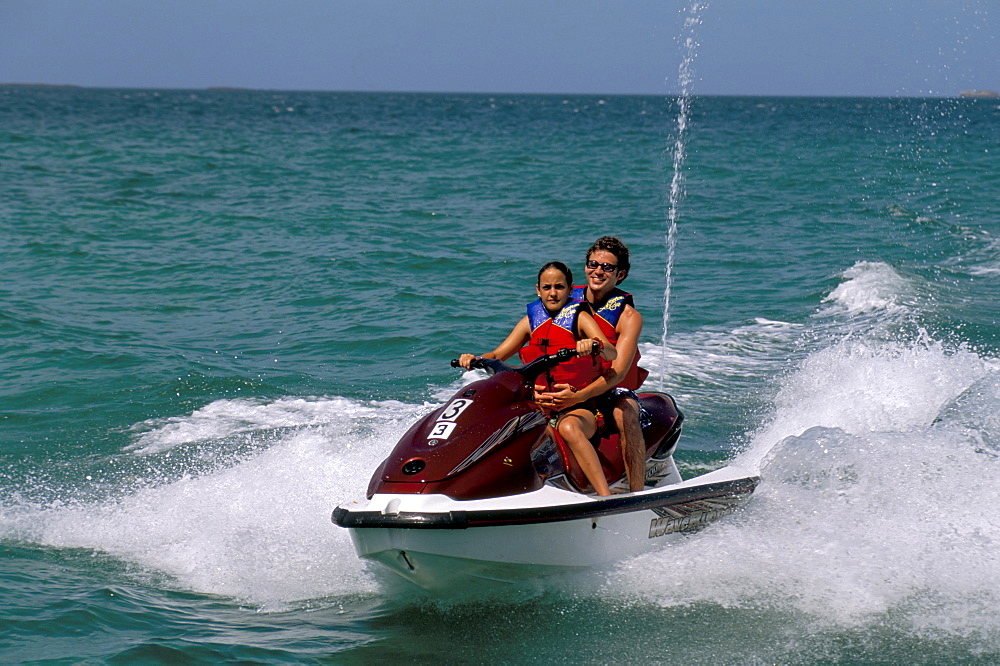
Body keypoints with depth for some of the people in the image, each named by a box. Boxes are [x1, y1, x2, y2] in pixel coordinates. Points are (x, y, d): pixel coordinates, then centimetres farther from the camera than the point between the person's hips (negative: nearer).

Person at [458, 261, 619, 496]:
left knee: (568, 428, -39)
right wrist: (475, 359, -10)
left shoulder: (579, 316, -1)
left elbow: (612, 354, -16)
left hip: (579, 407, -6)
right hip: (539, 406, 6)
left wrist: (596, 345, -40)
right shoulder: (532, 320, 13)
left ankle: (606, 497, -48)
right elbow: (497, 355, 13)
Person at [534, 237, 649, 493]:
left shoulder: (628, 316, -7)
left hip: (612, 393, -4)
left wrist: (578, 396, -37)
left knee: (624, 412, -36)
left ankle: (638, 494, -38)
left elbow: (618, 371, -20)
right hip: (567, 390, 4)